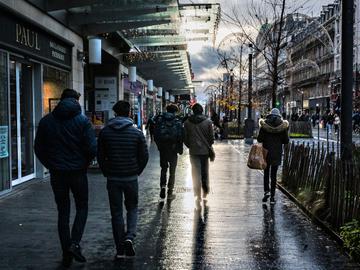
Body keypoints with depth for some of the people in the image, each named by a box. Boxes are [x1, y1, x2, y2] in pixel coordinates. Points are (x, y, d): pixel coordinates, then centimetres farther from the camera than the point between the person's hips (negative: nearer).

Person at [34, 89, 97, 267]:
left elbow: (38, 149, 4)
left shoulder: (46, 121, 3)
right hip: (78, 172, -2)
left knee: (63, 212, 12)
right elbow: (92, 148, -13)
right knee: (82, 208, 15)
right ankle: (74, 243, -2)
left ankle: (66, 254, 14)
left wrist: (51, 165, 13)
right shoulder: (82, 120, -7)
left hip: (57, 174, 3)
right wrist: (85, 164, 4)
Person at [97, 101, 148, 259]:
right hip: (131, 178, 0)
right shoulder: (137, 133, -5)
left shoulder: (105, 132, -2)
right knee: (132, 208, 18)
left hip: (112, 179, 1)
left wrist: (106, 173, 12)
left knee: (116, 213, 9)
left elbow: (100, 156, 1)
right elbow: (144, 156, -2)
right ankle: (129, 237, -5)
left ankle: (120, 250, 13)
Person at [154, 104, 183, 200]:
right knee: (172, 171, 9)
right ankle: (170, 193, 11)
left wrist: (159, 145, 12)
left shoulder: (159, 120, 0)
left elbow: (156, 135, 1)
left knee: (164, 169, 17)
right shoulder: (178, 122, -6)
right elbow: (180, 137, -8)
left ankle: (163, 186, -2)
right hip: (173, 149, -2)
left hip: (162, 149, 2)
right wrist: (180, 149, 2)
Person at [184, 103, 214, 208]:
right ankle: (205, 192, 23)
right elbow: (211, 137, -2)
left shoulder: (187, 122, -3)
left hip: (193, 151, 0)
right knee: (205, 172, 15)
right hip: (205, 150, 0)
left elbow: (185, 138, 1)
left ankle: (198, 196, 2)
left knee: (196, 174, 3)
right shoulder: (208, 122, -4)